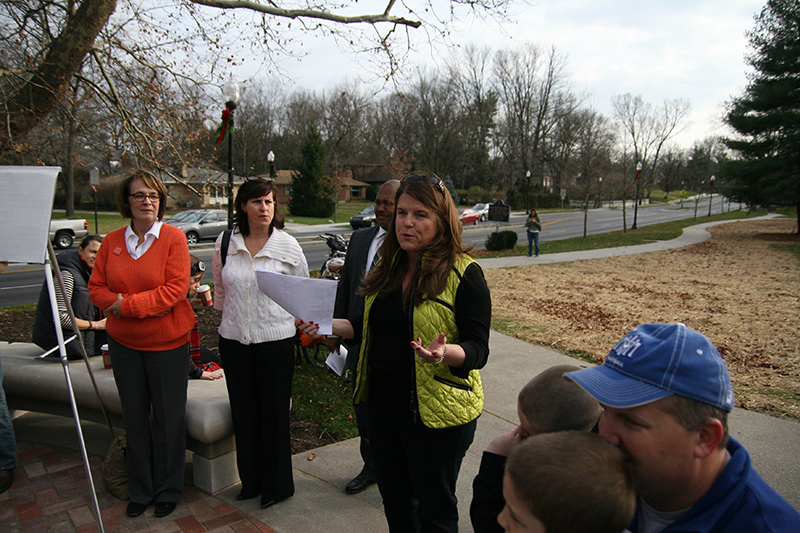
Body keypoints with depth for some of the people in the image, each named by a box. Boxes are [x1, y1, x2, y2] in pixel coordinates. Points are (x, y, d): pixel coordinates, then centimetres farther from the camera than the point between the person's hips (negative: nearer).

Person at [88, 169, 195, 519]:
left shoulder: (173, 237, -10)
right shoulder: (113, 241, 3)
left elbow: (176, 289, -18)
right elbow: (96, 287, 5)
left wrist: (128, 305, -19)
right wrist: (116, 304, -15)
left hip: (167, 342, -4)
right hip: (123, 342, 4)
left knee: (167, 416, 7)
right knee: (134, 416, 15)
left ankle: (168, 489, 27)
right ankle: (140, 490, 33)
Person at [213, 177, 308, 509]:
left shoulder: (287, 245, -6)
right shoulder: (226, 242, 0)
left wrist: (287, 318, 7)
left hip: (275, 339, -3)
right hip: (234, 339, 3)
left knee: (274, 414, 6)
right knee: (243, 413, 14)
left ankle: (277, 486, 25)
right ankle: (251, 481, 32)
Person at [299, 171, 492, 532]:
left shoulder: (464, 274, -14)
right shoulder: (389, 267, 6)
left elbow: (478, 350, -17)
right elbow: (369, 327, 14)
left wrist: (444, 352, -37)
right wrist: (327, 325, -2)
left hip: (437, 411, -6)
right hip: (383, 404, 7)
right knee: (395, 501, 24)